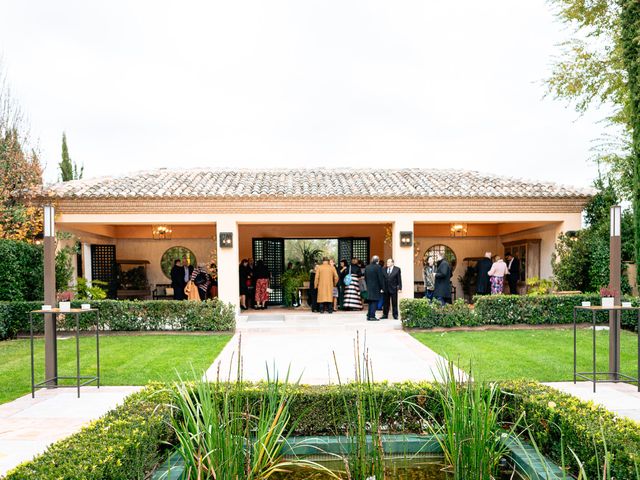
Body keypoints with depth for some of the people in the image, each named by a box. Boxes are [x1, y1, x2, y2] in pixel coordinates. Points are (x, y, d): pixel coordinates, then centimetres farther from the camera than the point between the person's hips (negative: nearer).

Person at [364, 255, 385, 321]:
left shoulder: (367, 267, 7)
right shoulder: (378, 267, -12)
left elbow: (365, 278, 13)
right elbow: (381, 278, -13)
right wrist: (382, 288, -8)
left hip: (369, 287, 6)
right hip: (376, 288, -6)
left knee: (370, 302, 14)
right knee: (374, 302, -1)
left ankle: (369, 316, 16)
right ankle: (372, 316, -3)